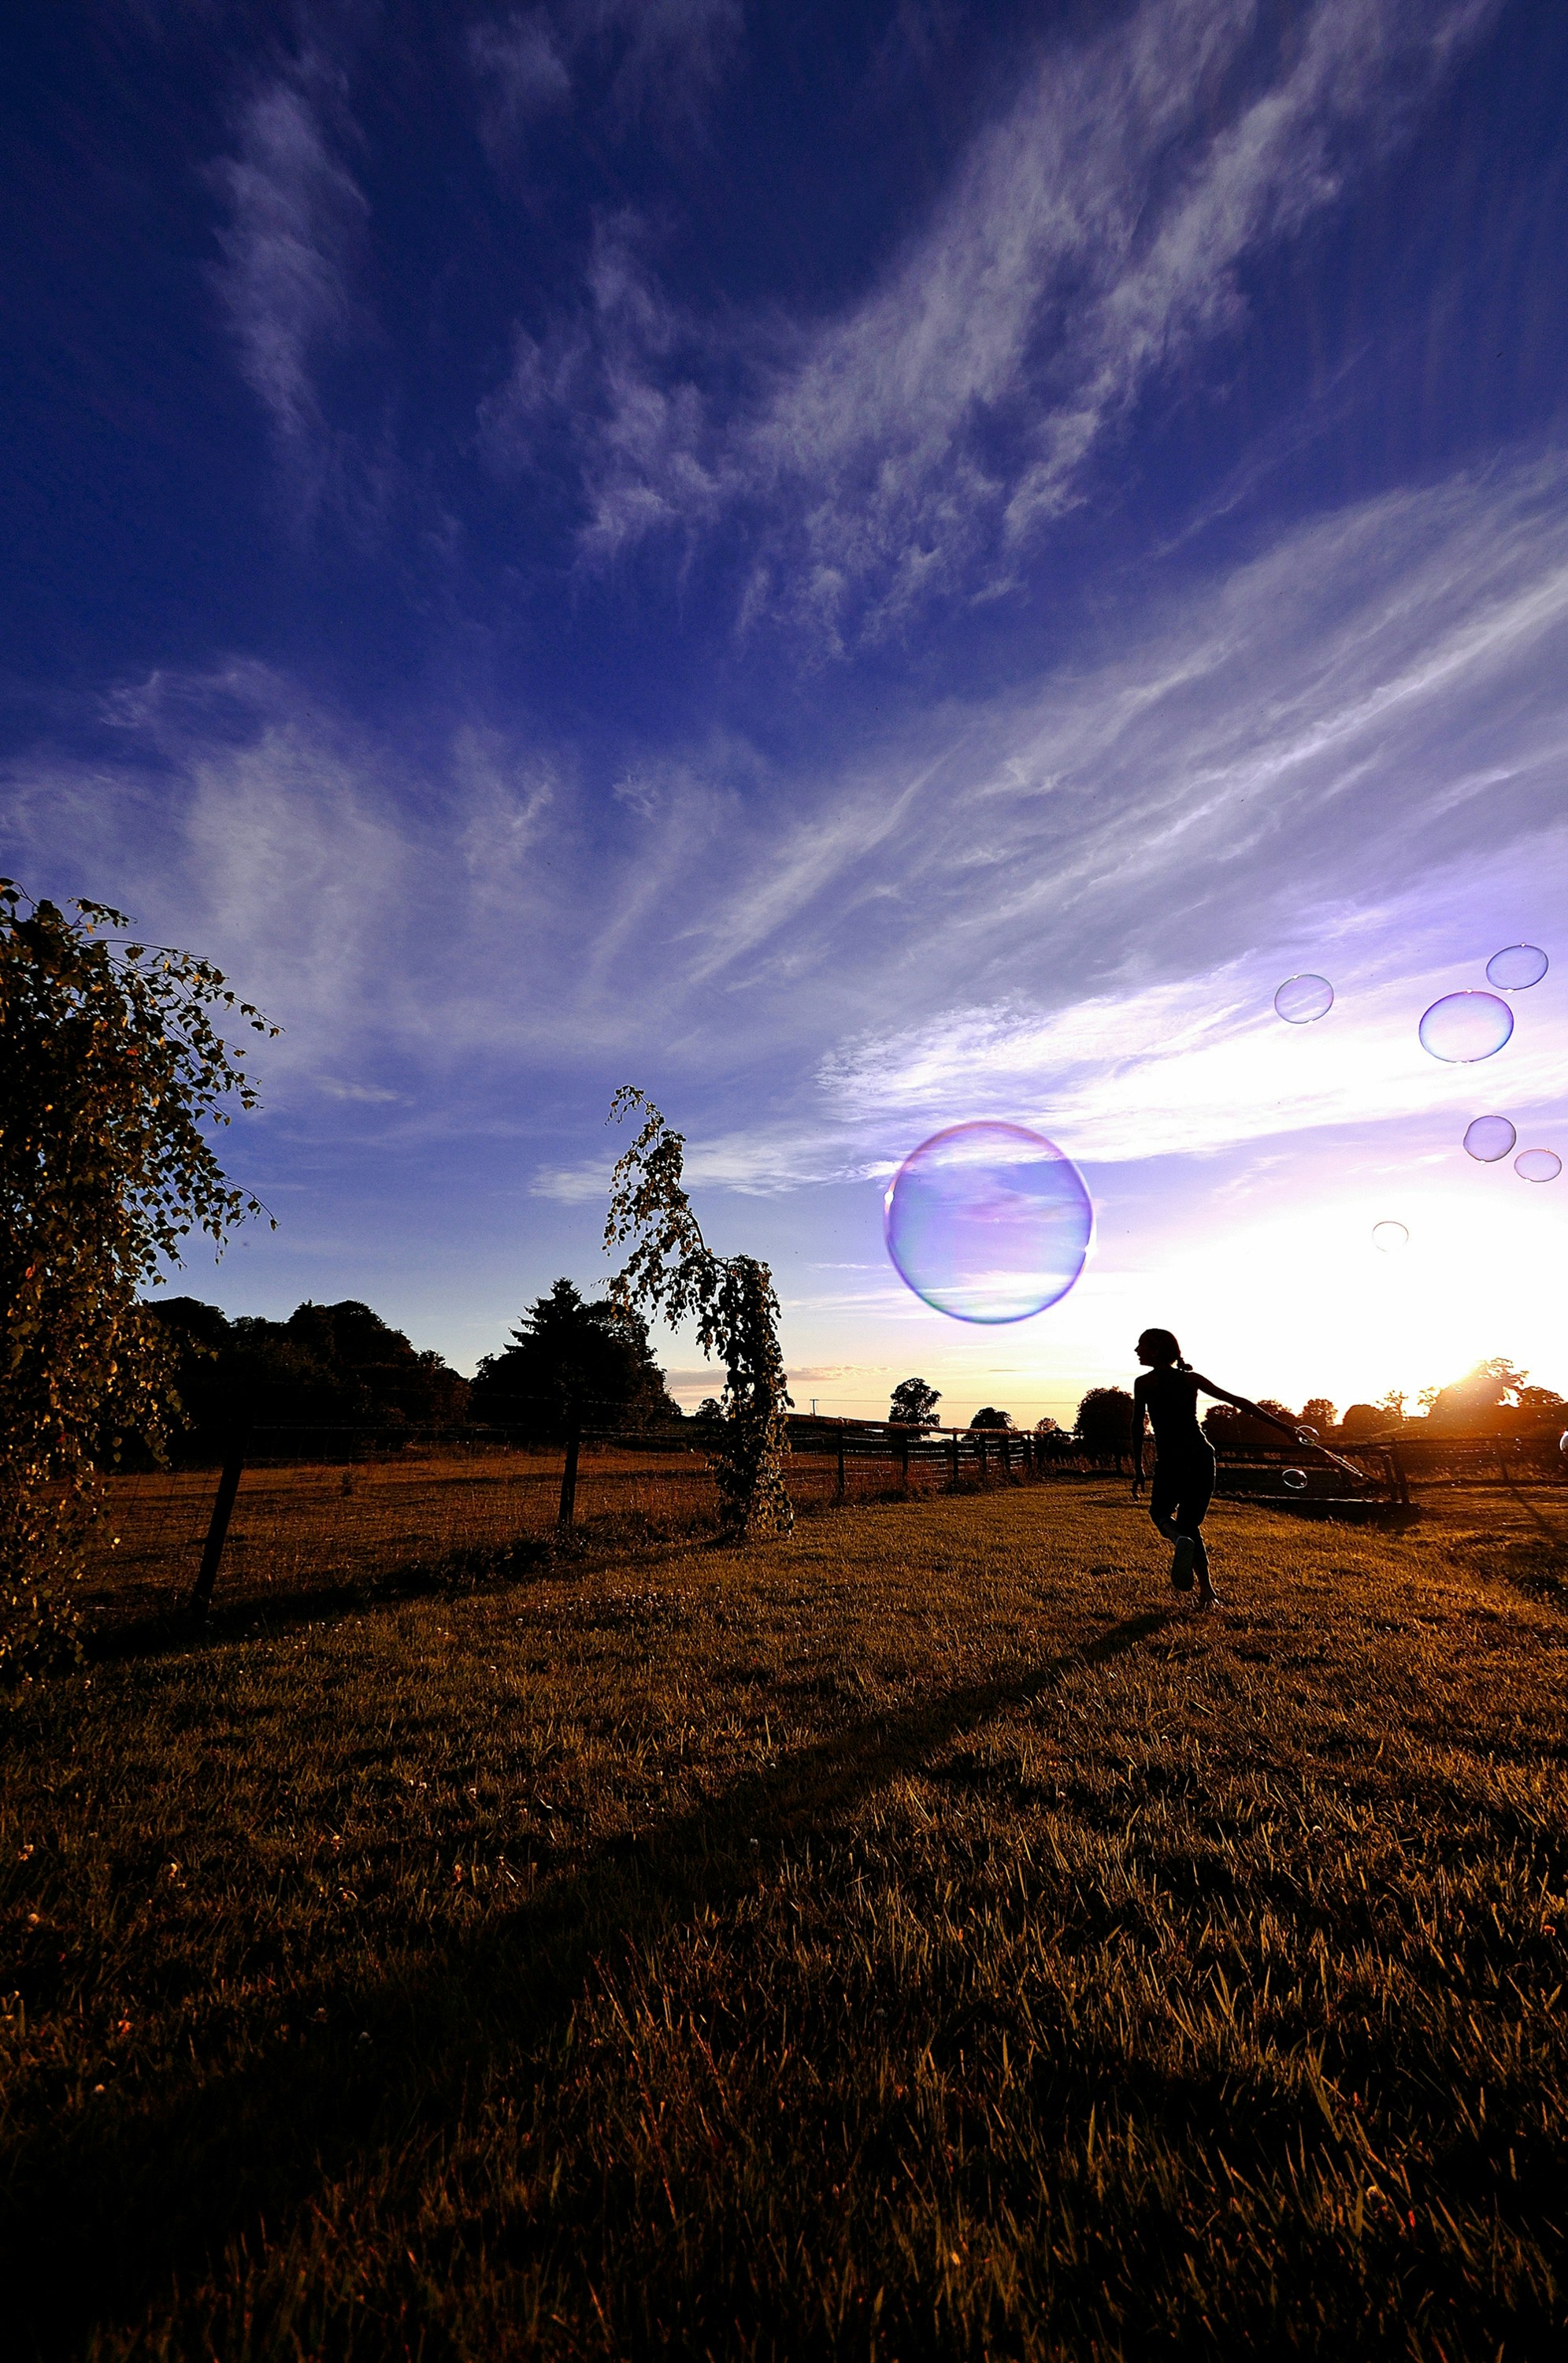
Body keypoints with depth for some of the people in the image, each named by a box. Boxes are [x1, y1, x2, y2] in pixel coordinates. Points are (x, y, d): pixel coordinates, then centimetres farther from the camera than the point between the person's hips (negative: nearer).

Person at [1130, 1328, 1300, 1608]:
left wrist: (1138, 1470, 4)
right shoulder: (1192, 1378, 11)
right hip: (1202, 1457, 4)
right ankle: (1206, 1588, 3)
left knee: (1160, 1513, 19)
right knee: (1190, 1524, 18)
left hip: (1170, 1460, -4)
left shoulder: (1144, 1382, -1)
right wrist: (1280, 1425, 13)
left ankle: (1180, 1541, -15)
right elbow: (1237, 1401, 8)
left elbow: (1138, 1427, -2)